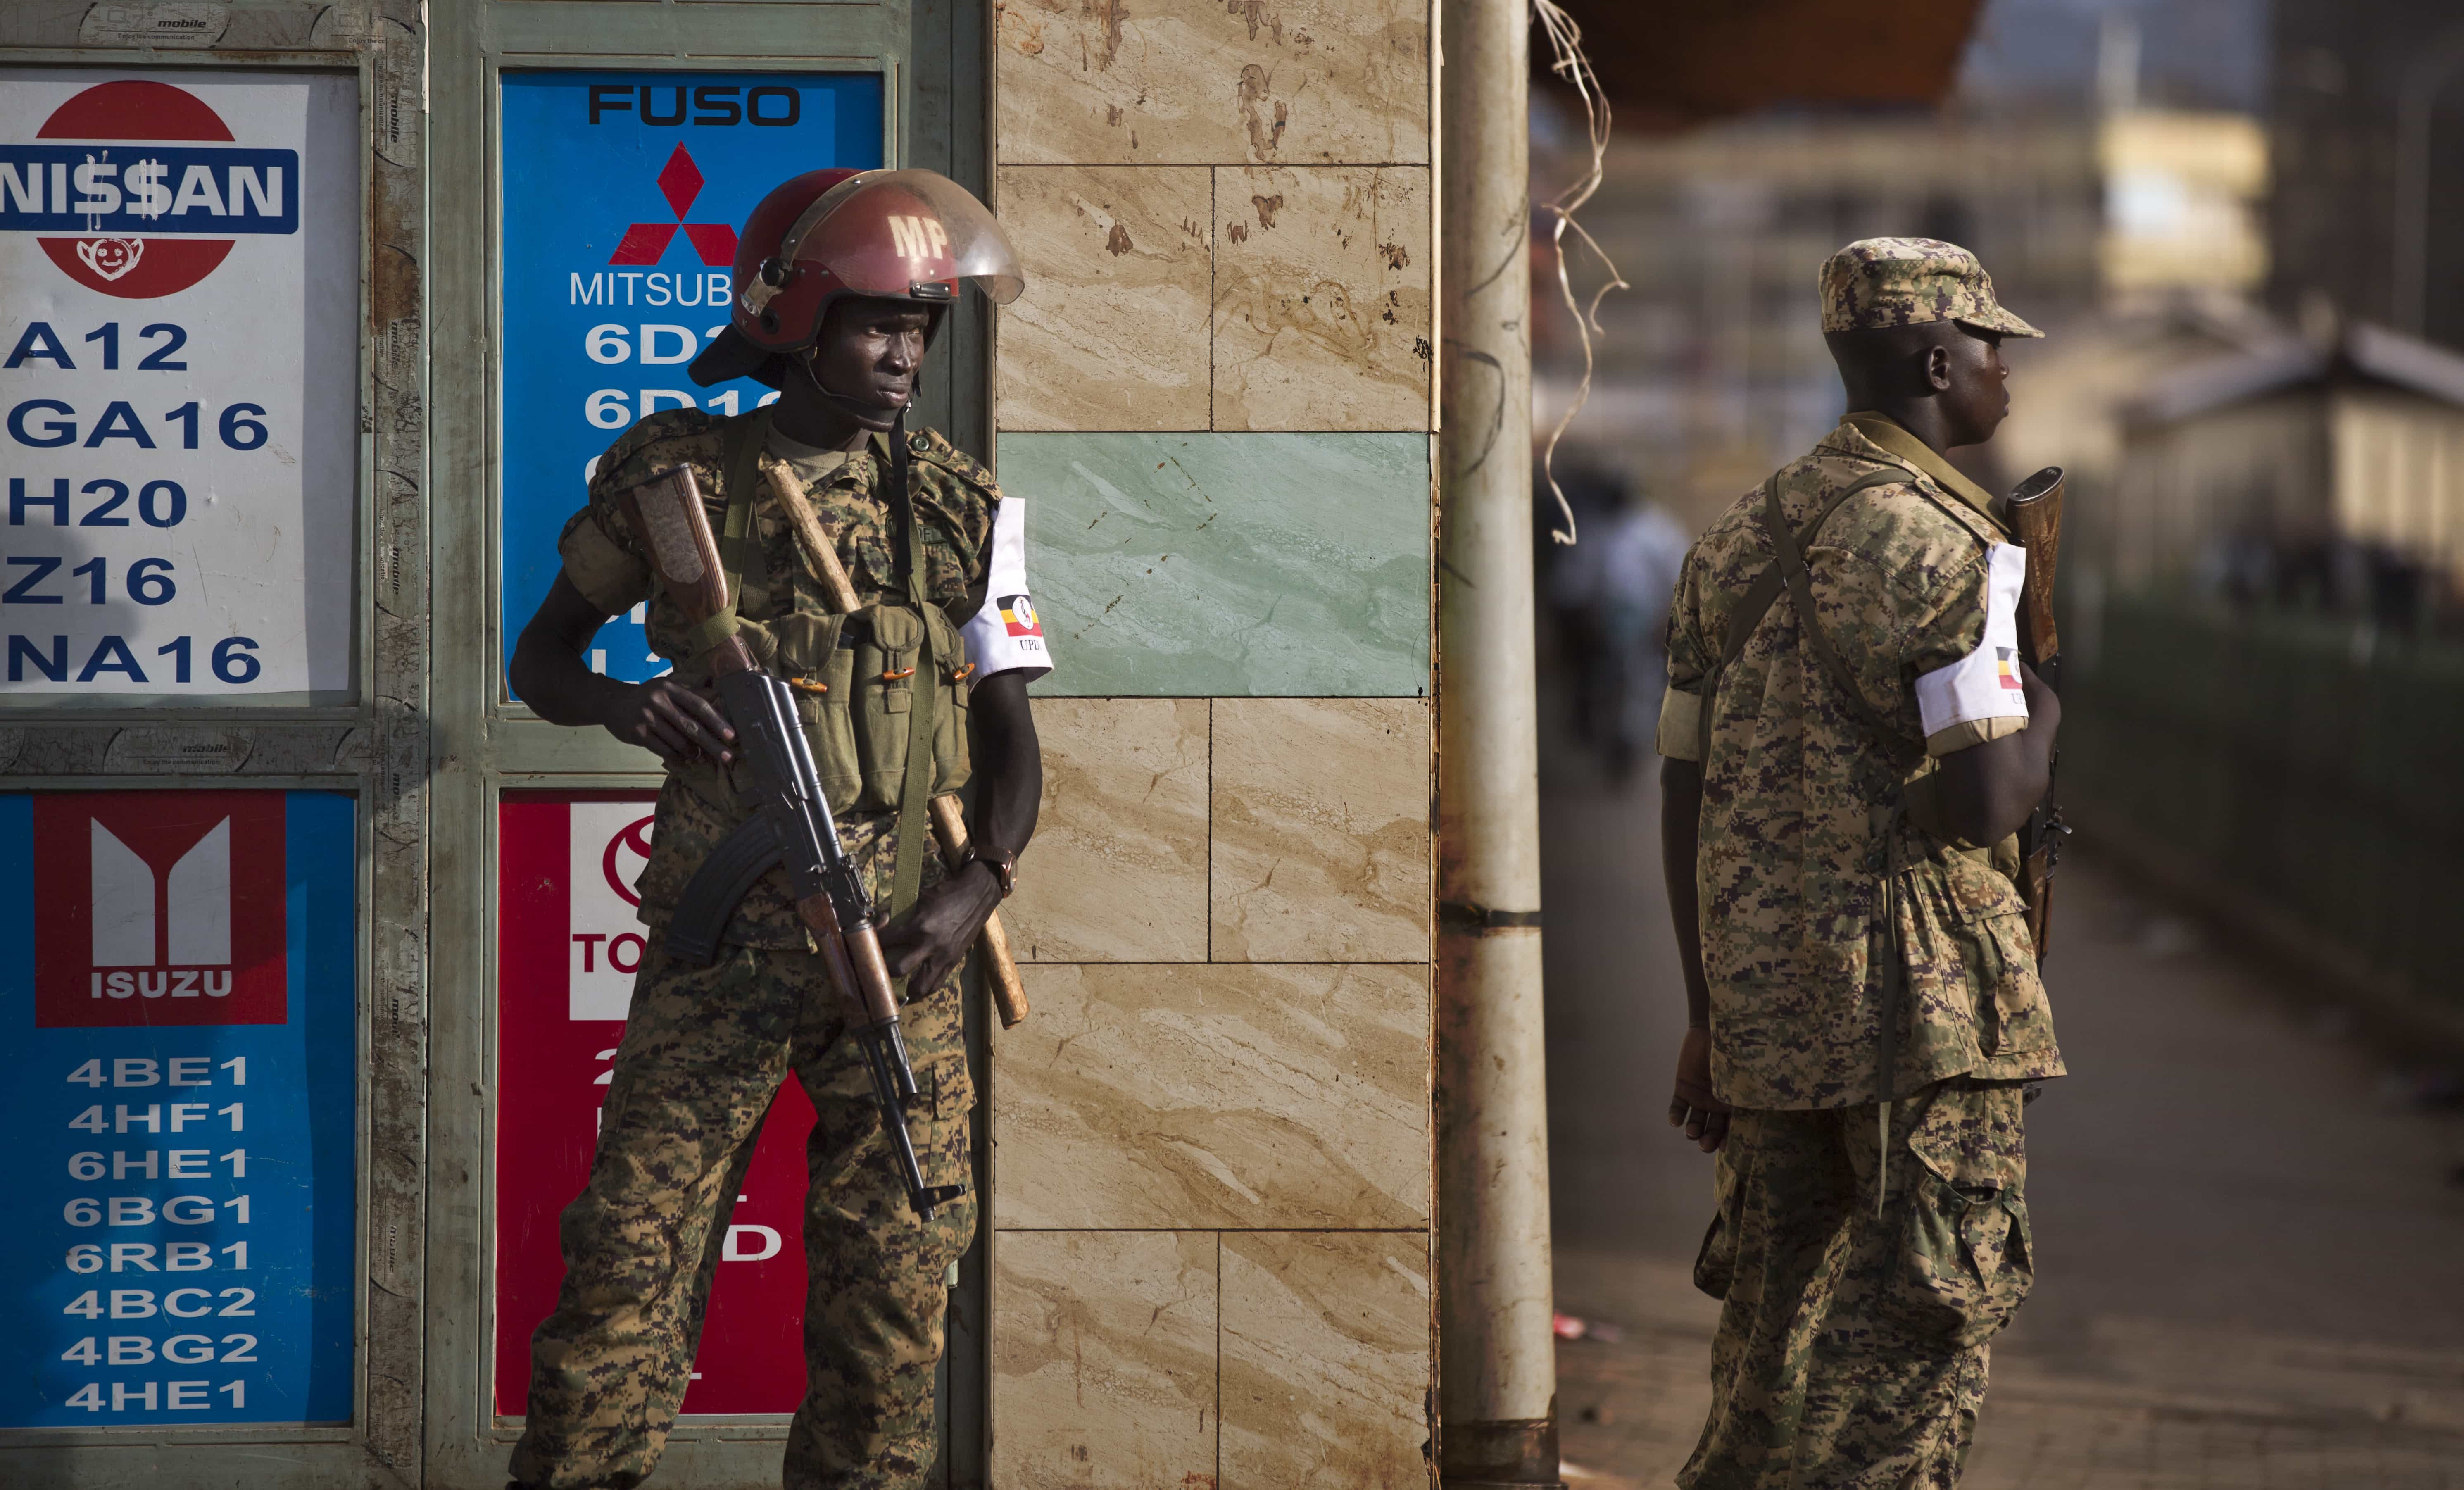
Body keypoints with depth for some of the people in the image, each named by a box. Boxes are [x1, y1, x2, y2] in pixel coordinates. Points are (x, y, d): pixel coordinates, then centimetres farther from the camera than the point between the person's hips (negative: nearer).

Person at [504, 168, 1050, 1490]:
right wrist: (624, 705, -10)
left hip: (897, 948, 2)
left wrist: (980, 884, -8)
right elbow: (541, 659, 13)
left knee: (890, 1287, 3)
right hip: (718, 947, -2)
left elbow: (1010, 732, 9)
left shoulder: (960, 509, 7)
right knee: (630, 1267, -5)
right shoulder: (673, 478, 3)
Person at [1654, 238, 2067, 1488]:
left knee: (1782, 1318, 13)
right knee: (1925, 1325, -3)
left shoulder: (1740, 539, 13)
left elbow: (1685, 796, 14)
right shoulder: (1934, 543, -13)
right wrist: (2043, 714, 3)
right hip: (1917, 995, -8)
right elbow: (1983, 801, -20)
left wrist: (1708, 1016, 19)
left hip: (1763, 989, 8)